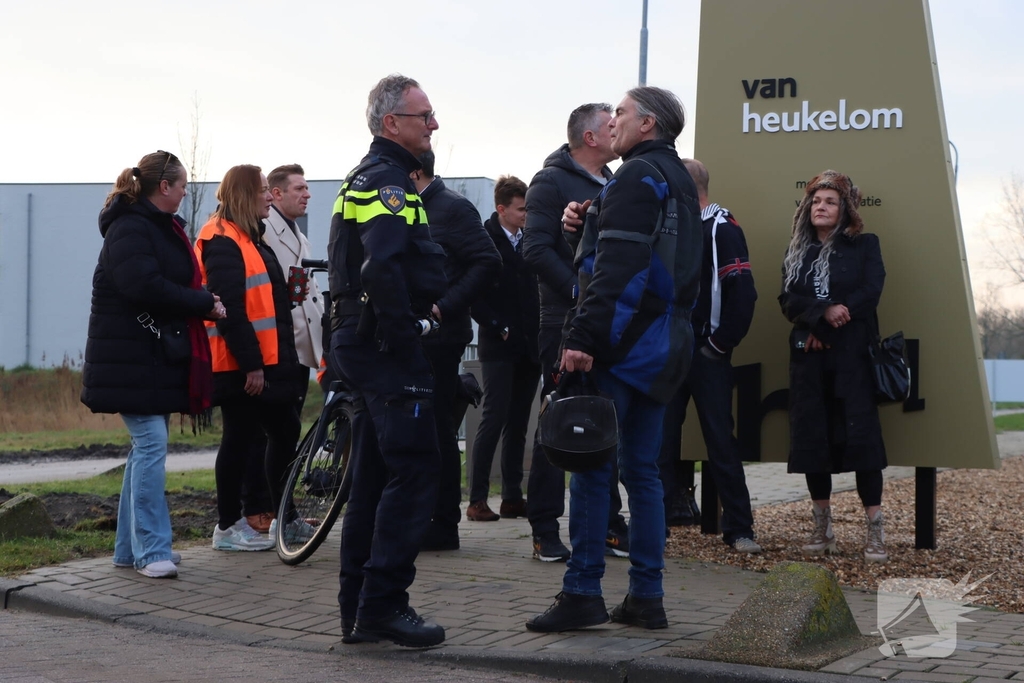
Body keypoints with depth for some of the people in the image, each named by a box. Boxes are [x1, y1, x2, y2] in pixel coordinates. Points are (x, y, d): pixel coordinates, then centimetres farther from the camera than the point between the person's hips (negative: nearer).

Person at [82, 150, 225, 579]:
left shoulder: (162, 227, 18)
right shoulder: (129, 229, -14)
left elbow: (175, 284, 20)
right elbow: (145, 287, -26)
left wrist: (202, 303, -1)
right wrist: (204, 303, -18)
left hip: (159, 355, 10)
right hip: (131, 358, -10)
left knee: (147, 446, 11)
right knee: (152, 443, -13)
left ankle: (131, 548, 17)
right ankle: (152, 550, -12)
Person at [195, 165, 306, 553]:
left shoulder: (250, 238, 19)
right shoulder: (223, 240, -14)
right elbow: (229, 307, -21)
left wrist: (281, 358, 20)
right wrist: (250, 363, -23)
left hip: (265, 360, 10)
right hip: (240, 364, -10)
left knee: (285, 432, 13)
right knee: (241, 438, -3)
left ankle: (284, 517, 24)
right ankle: (228, 527, 7)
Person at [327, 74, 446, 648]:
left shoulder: (366, 178, 20)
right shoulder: (389, 181, -14)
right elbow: (382, 266, -29)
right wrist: (405, 334, -21)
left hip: (362, 341, 11)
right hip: (390, 348, -11)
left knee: (375, 476, 13)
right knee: (415, 473, -8)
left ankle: (358, 609, 18)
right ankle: (383, 605, -6)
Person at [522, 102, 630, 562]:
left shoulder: (612, 185, 17)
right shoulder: (552, 182, -6)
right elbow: (536, 249, -16)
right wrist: (578, 290, -21)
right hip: (565, 324, -7)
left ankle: (608, 522, 17)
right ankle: (545, 528, 4)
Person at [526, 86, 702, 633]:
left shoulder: (635, 176, -9)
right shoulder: (680, 179, 20)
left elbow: (616, 266, -19)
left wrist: (583, 335, -22)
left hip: (621, 342, -9)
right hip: (663, 344, 9)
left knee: (591, 468, -5)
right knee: (642, 471, 10)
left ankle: (582, 593, -4)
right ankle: (646, 598, 11)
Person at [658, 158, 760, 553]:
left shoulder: (722, 230, -8)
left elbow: (742, 294, -14)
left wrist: (721, 344, -12)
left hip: (706, 356, -6)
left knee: (721, 442, -1)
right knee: (661, 440, 5)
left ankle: (738, 529, 7)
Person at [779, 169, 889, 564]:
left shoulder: (864, 246, 7)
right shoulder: (797, 251, 16)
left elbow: (869, 294, -7)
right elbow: (788, 301, 2)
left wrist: (821, 325, -11)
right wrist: (824, 312, -17)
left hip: (853, 357, -3)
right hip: (808, 358, 4)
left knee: (861, 436, -10)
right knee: (812, 438, 2)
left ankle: (875, 532, -9)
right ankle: (822, 528, 12)